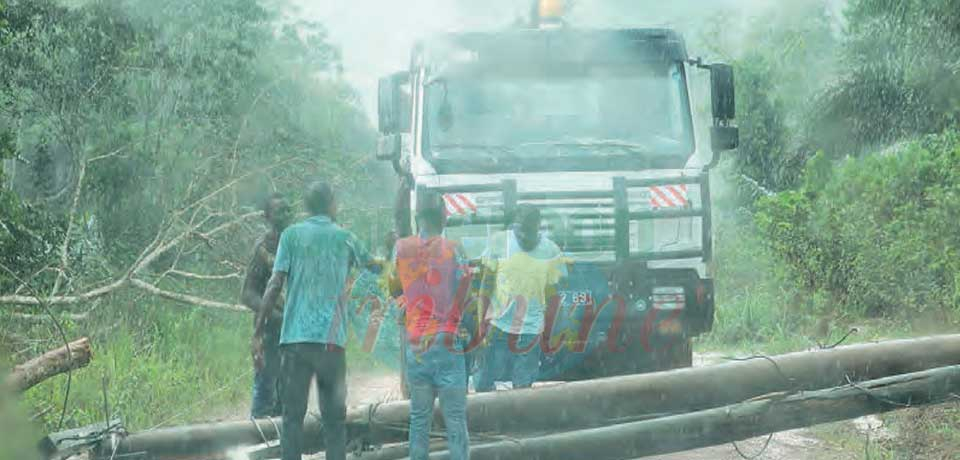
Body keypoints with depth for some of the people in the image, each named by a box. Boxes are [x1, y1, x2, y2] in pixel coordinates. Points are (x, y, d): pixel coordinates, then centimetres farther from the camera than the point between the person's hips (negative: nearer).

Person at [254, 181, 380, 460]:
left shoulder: (291, 235, 5)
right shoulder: (345, 238, 9)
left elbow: (275, 284, -3)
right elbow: (375, 267, 26)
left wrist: (259, 331, 0)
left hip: (295, 337, 0)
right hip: (331, 339, 0)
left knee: (292, 415, 2)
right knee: (334, 418, 5)